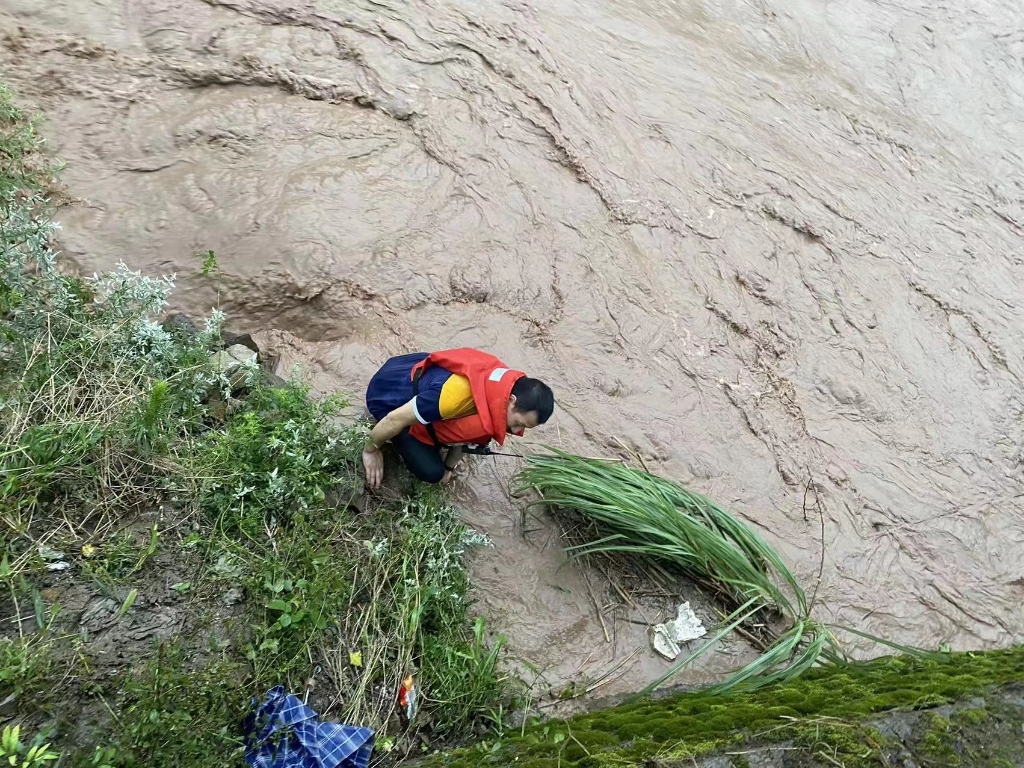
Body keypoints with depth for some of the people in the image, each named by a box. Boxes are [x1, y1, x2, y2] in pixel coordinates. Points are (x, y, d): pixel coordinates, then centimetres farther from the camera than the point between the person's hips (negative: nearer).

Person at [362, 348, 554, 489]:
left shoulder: (505, 385, -15)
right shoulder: (460, 394, -42)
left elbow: (464, 430, 4)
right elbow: (395, 419, -29)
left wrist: (450, 466, 9)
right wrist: (371, 451, -14)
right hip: (388, 394, -7)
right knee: (431, 471, -13)